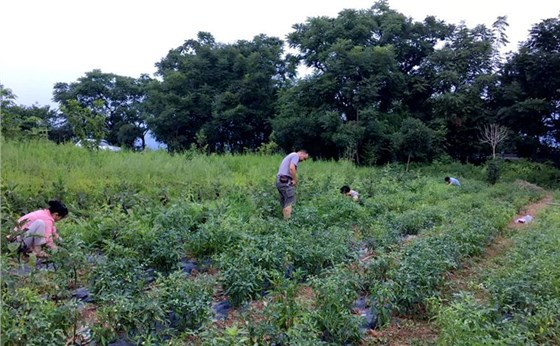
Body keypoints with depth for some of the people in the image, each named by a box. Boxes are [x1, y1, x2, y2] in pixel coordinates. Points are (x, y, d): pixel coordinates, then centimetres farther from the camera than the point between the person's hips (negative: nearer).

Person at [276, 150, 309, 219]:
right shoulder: (295, 155, -3)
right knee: (289, 202, -7)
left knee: (284, 202, 10)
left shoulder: (290, 156, 27)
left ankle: (285, 218, 11)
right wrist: (295, 180, -8)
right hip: (285, 181, -10)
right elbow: (292, 168, -19)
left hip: (279, 180, 10)